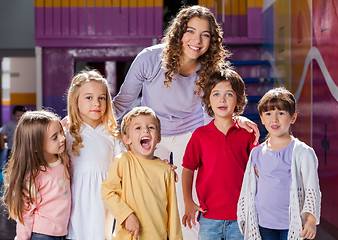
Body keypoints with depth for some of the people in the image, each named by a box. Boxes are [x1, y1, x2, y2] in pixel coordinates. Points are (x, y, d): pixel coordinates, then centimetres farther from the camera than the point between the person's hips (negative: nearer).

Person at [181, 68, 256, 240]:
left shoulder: (247, 134, 2)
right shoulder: (200, 135, 2)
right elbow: (188, 169, 5)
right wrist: (188, 203, -1)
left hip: (240, 217, 0)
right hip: (209, 217, 0)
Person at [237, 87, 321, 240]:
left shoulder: (302, 152, -6)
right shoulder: (257, 153, 6)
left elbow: (312, 189, -6)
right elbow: (248, 189, 14)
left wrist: (311, 220, -13)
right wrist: (246, 221, 14)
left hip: (292, 226, -3)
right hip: (263, 225, 4)